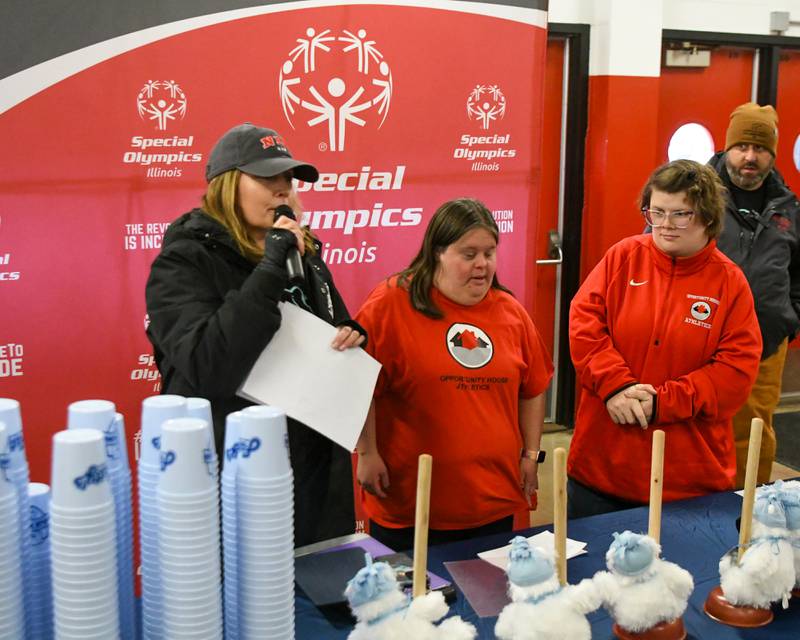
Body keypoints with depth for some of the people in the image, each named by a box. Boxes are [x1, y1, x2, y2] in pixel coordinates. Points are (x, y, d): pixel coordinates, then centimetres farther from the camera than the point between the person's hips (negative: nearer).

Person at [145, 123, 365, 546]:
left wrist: (351, 337, -2)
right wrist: (270, 269, -26)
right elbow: (207, 373, -27)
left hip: (316, 468, 7)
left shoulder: (302, 253, 9)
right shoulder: (182, 263, -12)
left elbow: (333, 333, 23)